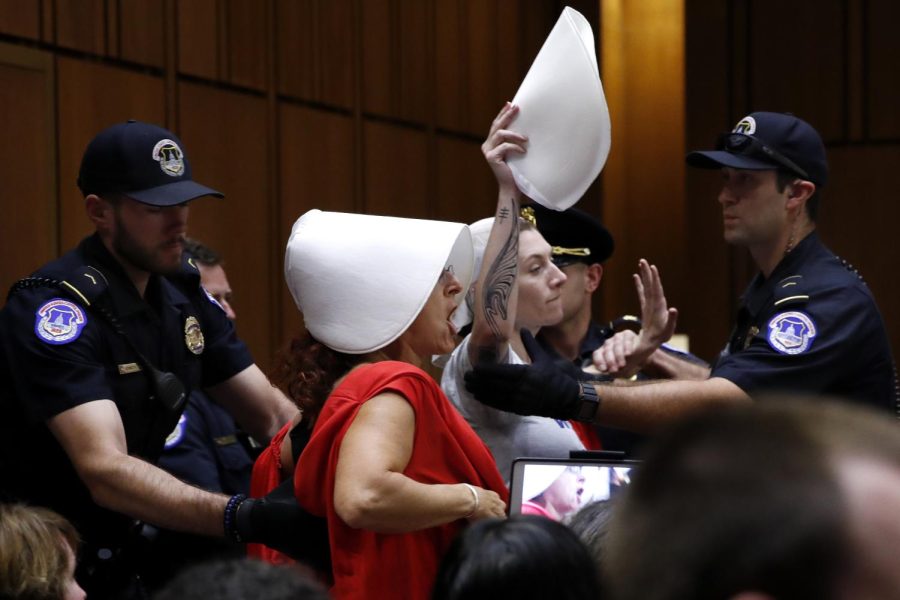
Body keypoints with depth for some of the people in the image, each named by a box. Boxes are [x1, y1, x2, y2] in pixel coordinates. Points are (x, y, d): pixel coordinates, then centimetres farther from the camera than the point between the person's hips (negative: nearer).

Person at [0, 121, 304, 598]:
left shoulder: (184, 294, 0)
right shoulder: (55, 308, -24)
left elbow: (273, 415, 1)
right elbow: (105, 472, -34)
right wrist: (241, 518, -46)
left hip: (113, 557, 7)